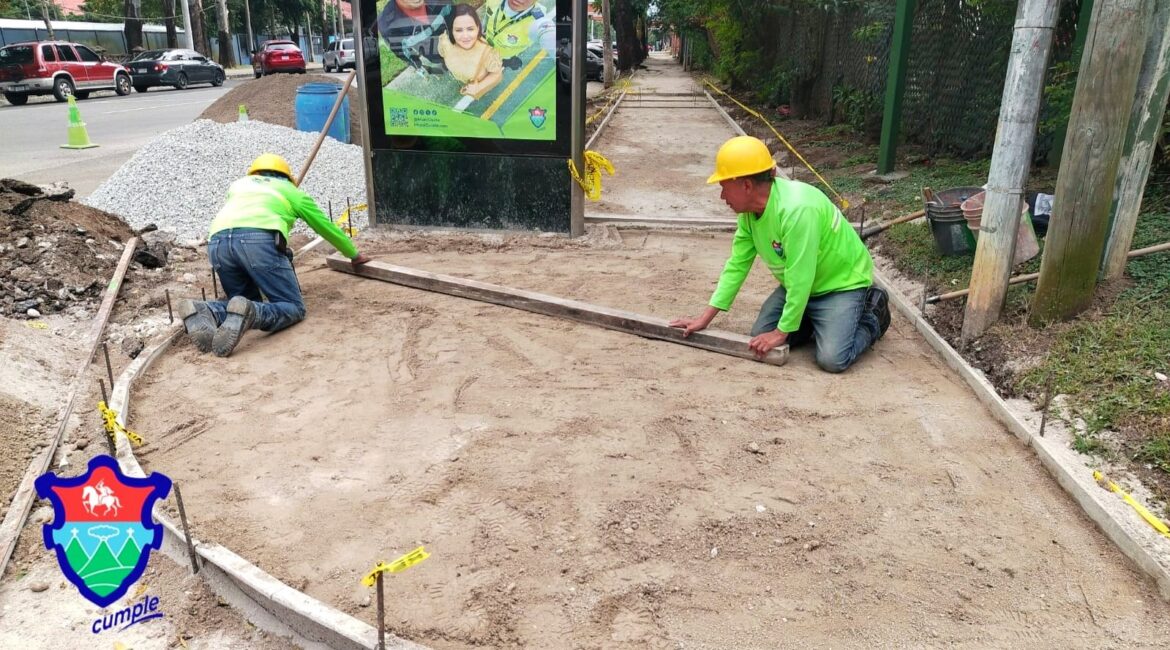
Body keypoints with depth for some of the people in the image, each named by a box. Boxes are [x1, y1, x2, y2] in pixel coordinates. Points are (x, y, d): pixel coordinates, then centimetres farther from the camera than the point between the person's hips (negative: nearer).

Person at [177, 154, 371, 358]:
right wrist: (354, 255, 58)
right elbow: (327, 228, 43)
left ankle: (204, 311, -11)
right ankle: (247, 314, -29)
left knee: (248, 304, 20)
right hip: (259, 240, -4)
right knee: (294, 307, 3)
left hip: (217, 242, 4)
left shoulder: (239, 184, 39)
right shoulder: (293, 192, 33)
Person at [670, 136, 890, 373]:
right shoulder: (750, 210, -9)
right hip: (799, 285, 7)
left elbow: (800, 278, -32)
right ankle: (819, 319, 19)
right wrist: (705, 318, -6)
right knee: (761, 339, -3)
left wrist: (782, 331, -24)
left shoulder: (797, 210, -36)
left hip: (843, 281, -7)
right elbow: (737, 265, -4)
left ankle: (873, 317, 8)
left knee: (832, 358, -22)